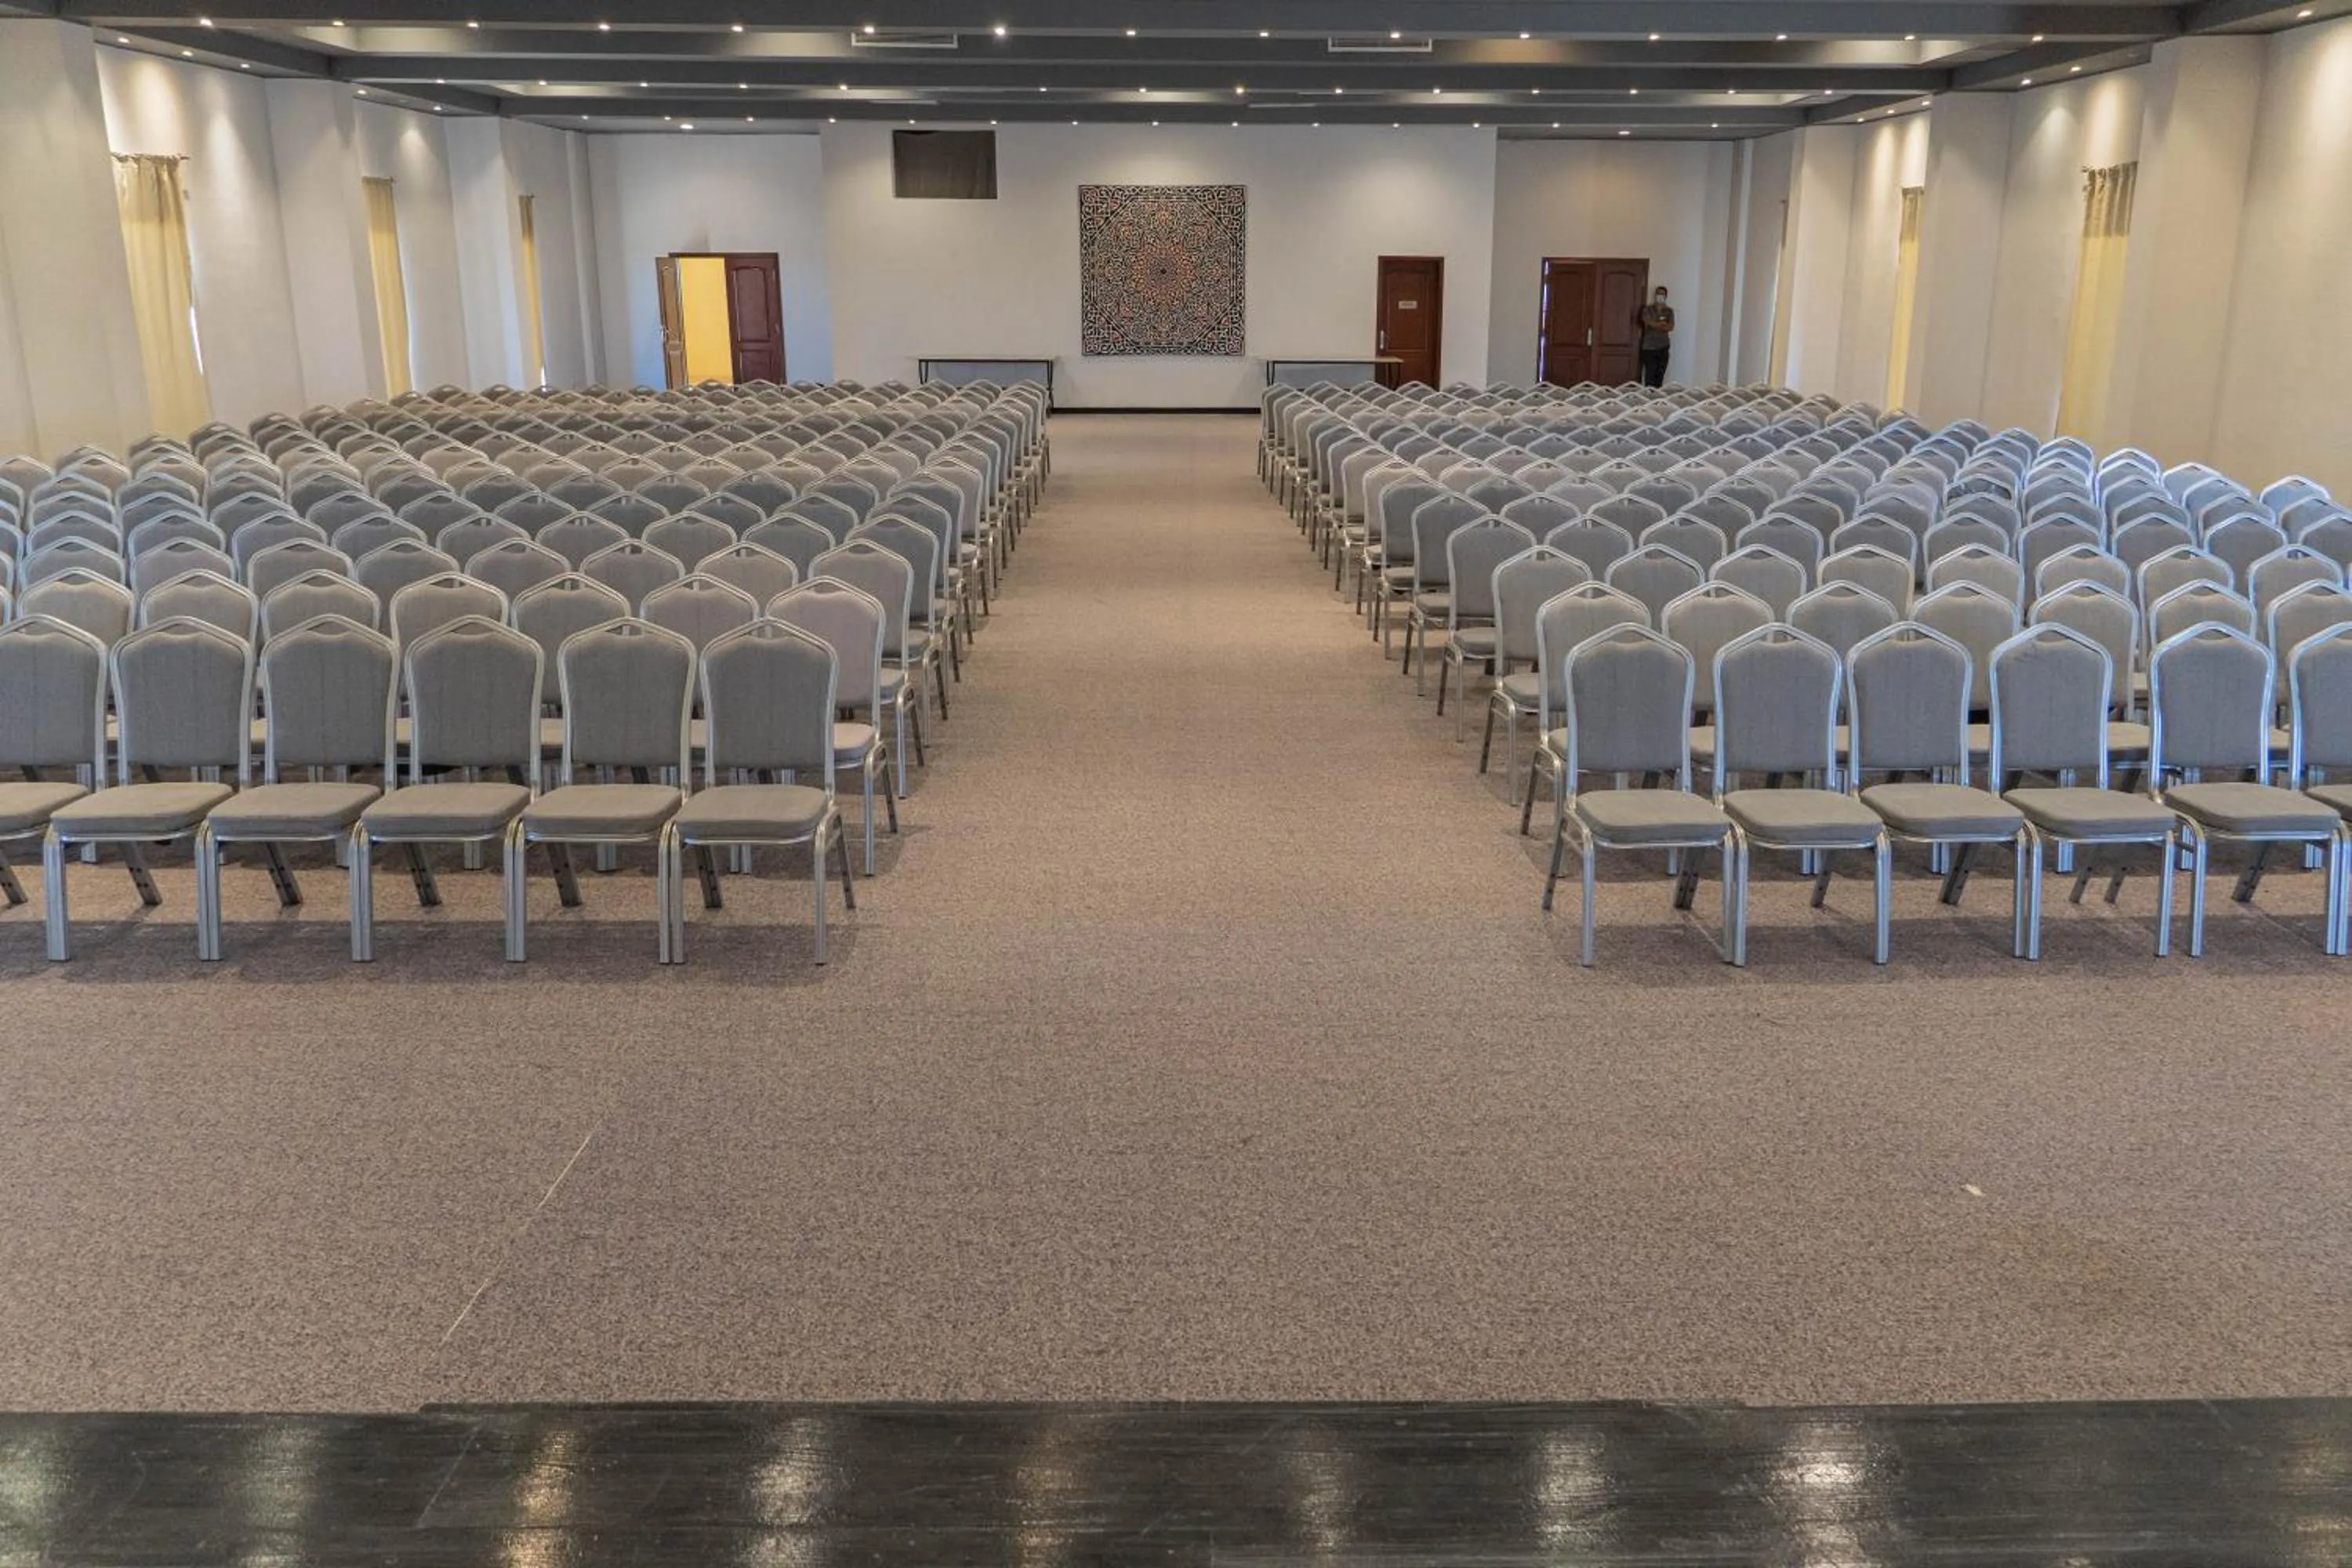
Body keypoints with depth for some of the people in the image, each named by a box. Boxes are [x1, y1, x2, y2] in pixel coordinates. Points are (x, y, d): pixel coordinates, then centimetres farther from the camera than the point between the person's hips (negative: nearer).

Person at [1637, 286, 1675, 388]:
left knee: (1660, 375, 1)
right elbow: (1649, 323, -13)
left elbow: (1671, 327, -3)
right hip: (1649, 347, -2)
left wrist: (1656, 325, -9)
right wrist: (1663, 323, -4)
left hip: (1663, 347, 2)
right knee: (1650, 375, -7)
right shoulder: (1648, 309, 4)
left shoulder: (1669, 311, 10)